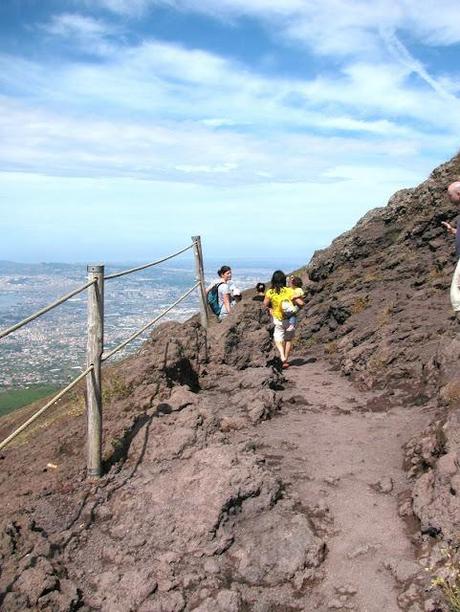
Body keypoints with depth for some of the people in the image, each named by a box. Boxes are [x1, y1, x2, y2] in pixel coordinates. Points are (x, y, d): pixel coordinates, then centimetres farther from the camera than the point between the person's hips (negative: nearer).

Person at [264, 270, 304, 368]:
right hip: (290, 319, 0)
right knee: (288, 339, 18)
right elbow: (301, 303, -18)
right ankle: (286, 361, 24)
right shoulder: (289, 291, -17)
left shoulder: (270, 293, -12)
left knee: (278, 339, 13)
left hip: (278, 320, 0)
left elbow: (265, 305, 3)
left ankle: (282, 356, -14)